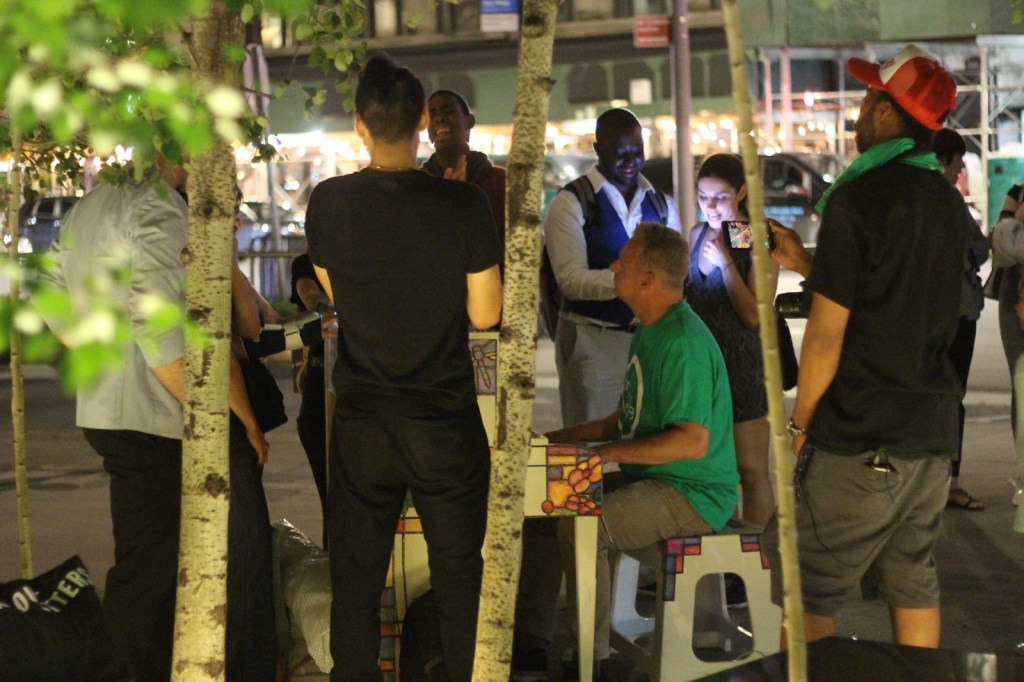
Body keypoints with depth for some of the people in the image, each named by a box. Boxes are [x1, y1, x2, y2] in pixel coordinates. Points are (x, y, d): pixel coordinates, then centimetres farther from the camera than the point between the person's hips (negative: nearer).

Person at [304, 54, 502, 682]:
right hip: (447, 421, -1)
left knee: (357, 583, 10)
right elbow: (485, 315, -6)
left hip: (361, 423, 2)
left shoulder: (329, 203, -6)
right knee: (461, 581, 8)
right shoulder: (463, 204, -13)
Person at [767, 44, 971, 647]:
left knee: (810, 593, -1)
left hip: (859, 438, -7)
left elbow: (828, 333, -14)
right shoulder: (951, 206, 10)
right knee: (913, 583, 13)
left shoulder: (858, 199, -13)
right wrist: (805, 257, 25)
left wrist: (799, 423, -4)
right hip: (934, 429, 8)